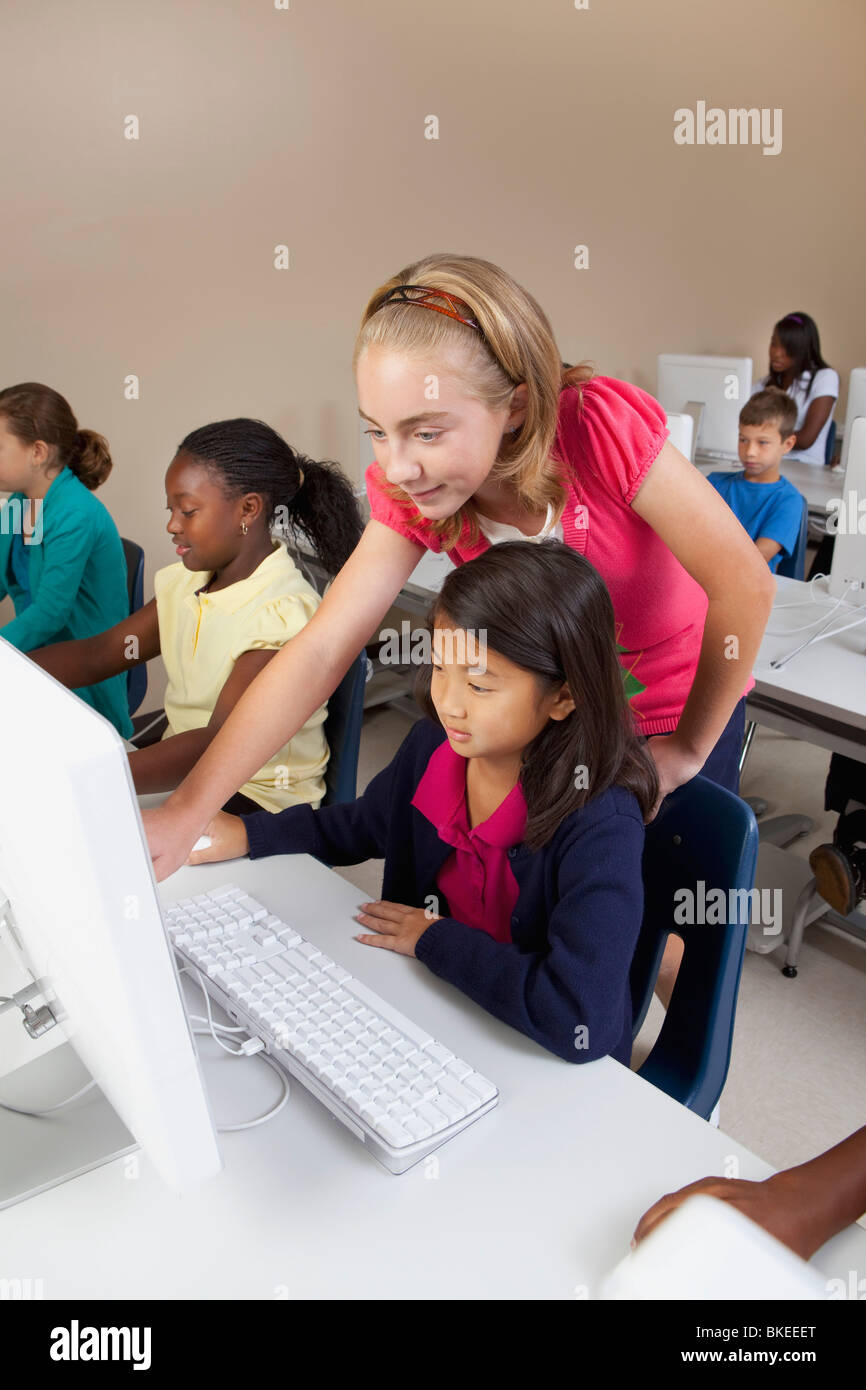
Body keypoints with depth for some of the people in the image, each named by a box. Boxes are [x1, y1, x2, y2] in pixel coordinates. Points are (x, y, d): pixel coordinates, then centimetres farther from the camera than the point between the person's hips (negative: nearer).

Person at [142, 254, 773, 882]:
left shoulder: (602, 425, -32)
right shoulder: (408, 496, -18)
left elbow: (745, 586, -26)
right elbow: (319, 651, -23)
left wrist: (686, 749, -16)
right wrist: (186, 812, -30)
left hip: (684, 706, -3)